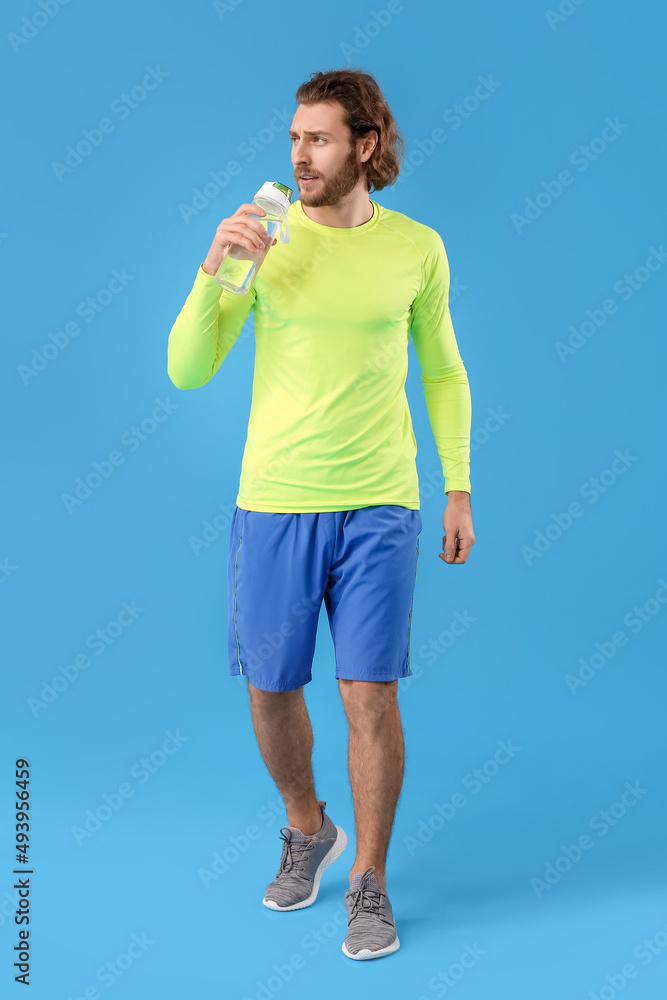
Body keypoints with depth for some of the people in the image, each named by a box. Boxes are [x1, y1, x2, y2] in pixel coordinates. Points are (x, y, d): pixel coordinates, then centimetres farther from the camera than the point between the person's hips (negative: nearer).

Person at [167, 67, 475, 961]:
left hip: (379, 508, 0)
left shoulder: (417, 247, 2)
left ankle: (370, 883, 21)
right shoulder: (264, 239, -1)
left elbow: (442, 370, 13)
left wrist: (458, 487, 7)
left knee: (371, 697, 0)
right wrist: (213, 266, -18)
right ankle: (308, 830, 39)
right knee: (271, 691, 9)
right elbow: (187, 370, -4)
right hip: (274, 504, 1)